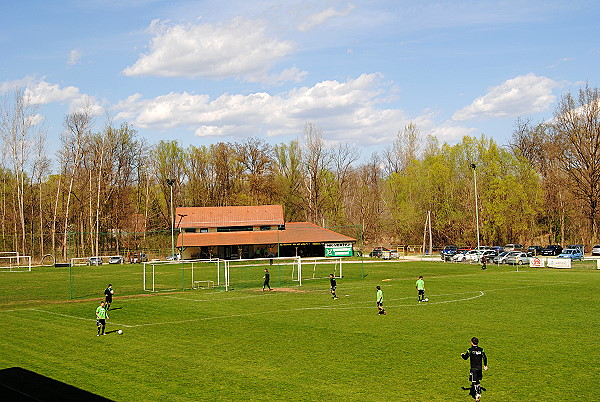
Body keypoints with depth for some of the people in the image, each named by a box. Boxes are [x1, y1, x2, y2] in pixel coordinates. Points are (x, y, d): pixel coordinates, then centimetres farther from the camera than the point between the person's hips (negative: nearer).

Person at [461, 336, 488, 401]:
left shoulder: (470, 350, -9)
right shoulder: (481, 349, 1)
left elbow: (465, 357, -2)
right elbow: (485, 358, 5)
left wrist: (462, 354, 20)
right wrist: (485, 365, 19)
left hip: (473, 368, -4)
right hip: (480, 368, 4)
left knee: (474, 382, -3)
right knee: (478, 381, 20)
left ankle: (477, 394, -15)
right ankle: (479, 393, 25)